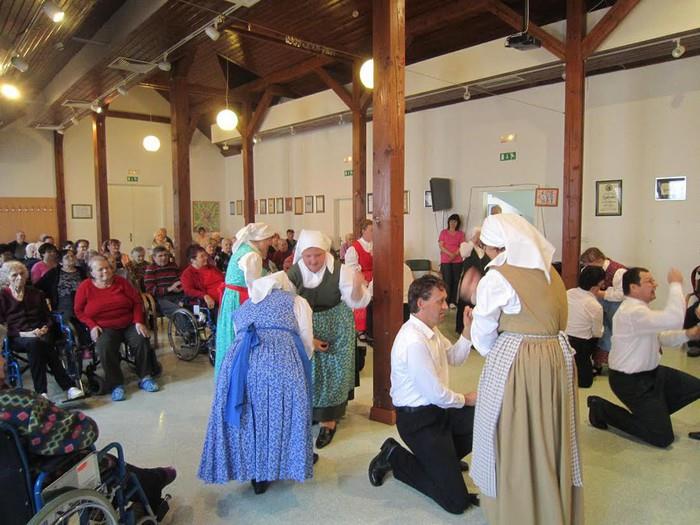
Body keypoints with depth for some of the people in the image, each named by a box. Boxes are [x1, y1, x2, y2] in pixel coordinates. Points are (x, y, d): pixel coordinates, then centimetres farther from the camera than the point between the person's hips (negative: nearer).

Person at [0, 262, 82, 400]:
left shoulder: (37, 294, 19)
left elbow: (47, 317, 18)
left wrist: (45, 328, -5)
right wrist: (22, 333, -14)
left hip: (40, 334, 2)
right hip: (16, 338, -2)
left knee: (37, 344, -35)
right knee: (34, 342, -37)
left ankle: (41, 391, -42)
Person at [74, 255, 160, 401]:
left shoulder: (121, 282, 4)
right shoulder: (85, 287, 0)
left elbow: (137, 302, 5)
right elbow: (79, 311, 4)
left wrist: (138, 321, -8)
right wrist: (92, 325, -12)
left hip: (129, 324, 2)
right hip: (104, 328, -2)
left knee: (142, 340, -25)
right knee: (104, 347, -32)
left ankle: (145, 377, -8)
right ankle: (116, 385, -20)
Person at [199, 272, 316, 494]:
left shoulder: (244, 307, 36)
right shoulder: (296, 301, 25)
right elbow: (306, 345, 19)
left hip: (239, 362, 4)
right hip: (281, 362, -3)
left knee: (247, 416, 20)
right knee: (282, 411, 18)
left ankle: (256, 476, 28)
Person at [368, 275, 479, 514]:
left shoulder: (431, 329, 4)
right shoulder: (414, 341, -27)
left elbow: (455, 358, 15)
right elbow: (437, 394, -23)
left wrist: (468, 331, -1)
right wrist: (465, 399, -4)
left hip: (438, 408, 10)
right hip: (418, 420, -9)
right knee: (457, 501, -10)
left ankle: (442, 457, 18)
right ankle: (395, 457, 6)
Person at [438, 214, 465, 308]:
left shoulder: (460, 233, 11)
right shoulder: (443, 232, 8)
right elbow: (441, 246, -1)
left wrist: (454, 255, -13)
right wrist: (450, 254, -14)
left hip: (457, 261, 2)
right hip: (445, 261, -1)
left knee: (455, 281, -1)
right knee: (447, 281, -7)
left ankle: (453, 301, 3)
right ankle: (446, 301, -3)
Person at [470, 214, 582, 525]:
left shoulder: (498, 277, -12)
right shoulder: (549, 272, 8)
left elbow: (483, 334, -5)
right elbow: (556, 320, 13)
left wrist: (489, 353, 13)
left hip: (514, 361, -6)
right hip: (557, 358, 7)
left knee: (514, 440, 10)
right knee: (551, 436, 19)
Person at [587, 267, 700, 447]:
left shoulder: (639, 308, 8)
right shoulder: (632, 312, -27)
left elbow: (660, 337, 15)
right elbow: (674, 319, -38)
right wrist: (675, 284, -27)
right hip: (631, 382, -10)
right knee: (663, 438, -7)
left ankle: (654, 413, 22)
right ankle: (602, 408, 3)